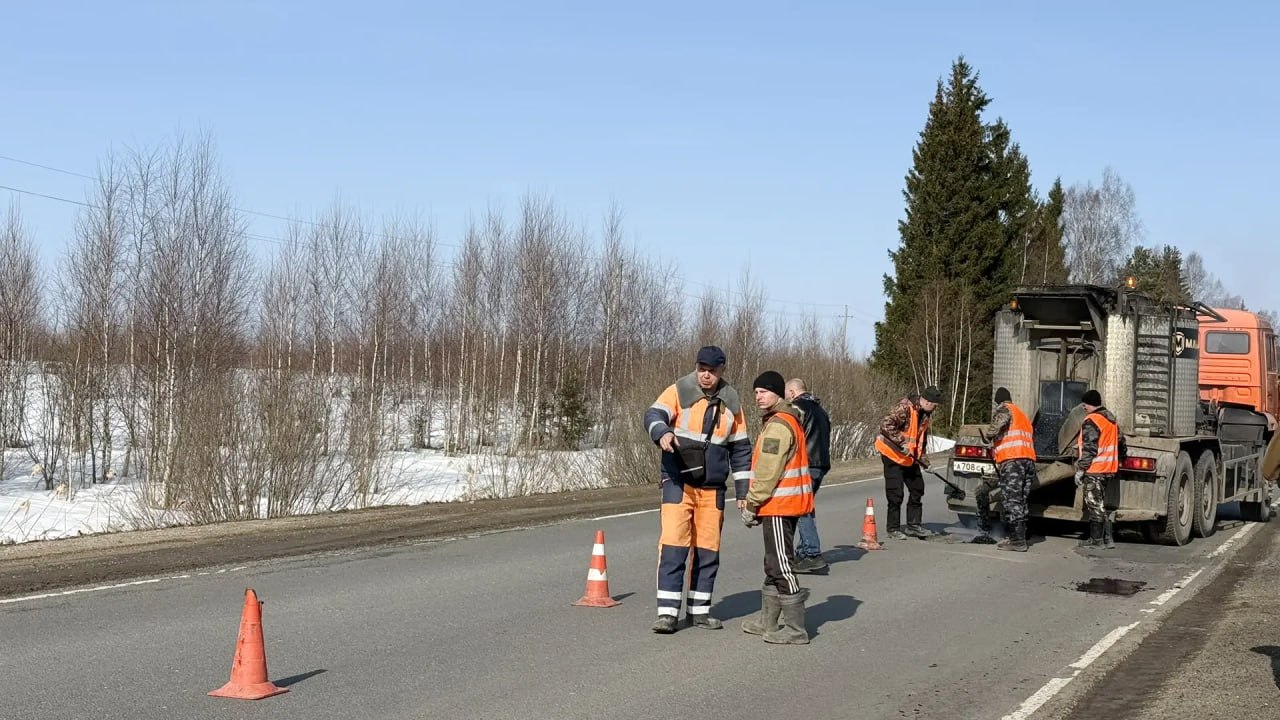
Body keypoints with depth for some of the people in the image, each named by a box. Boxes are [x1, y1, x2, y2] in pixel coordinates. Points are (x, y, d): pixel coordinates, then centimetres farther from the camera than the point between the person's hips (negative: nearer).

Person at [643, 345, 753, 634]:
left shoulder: (731, 402, 7)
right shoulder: (679, 391, -4)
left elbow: (740, 448, 14)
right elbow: (654, 415, -20)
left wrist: (743, 490, 11)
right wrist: (663, 433, -43)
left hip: (713, 487, 4)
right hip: (678, 482, -4)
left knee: (708, 550, 8)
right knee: (673, 545, -11)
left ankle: (699, 610, 19)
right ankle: (667, 611, -8)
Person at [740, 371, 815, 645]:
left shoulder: (778, 426, -18)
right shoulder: (789, 421, 16)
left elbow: (768, 472, -21)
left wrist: (751, 505, -13)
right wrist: (754, 501, 20)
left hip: (779, 506, -11)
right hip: (784, 504, 11)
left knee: (782, 565, -7)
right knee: (775, 564, 18)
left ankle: (795, 629, -4)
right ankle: (768, 621, 28)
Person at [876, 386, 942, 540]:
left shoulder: (925, 413, 7)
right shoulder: (905, 409, -23)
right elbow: (886, 425, -32)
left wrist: (922, 456, 13)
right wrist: (901, 442, -31)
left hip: (910, 457, 9)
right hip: (893, 454, -9)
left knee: (917, 489, 10)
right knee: (895, 493, -5)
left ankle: (914, 525, 20)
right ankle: (893, 528, 6)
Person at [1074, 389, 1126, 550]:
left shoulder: (1091, 421, -15)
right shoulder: (1111, 419, 13)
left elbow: (1089, 449, -19)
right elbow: (1120, 443, 20)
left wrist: (1080, 470, -15)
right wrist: (1119, 458, 30)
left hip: (1093, 470, -9)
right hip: (1107, 469, 9)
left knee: (1094, 504, -2)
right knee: (1100, 504, 15)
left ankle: (1096, 540, 2)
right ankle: (1107, 538, 15)